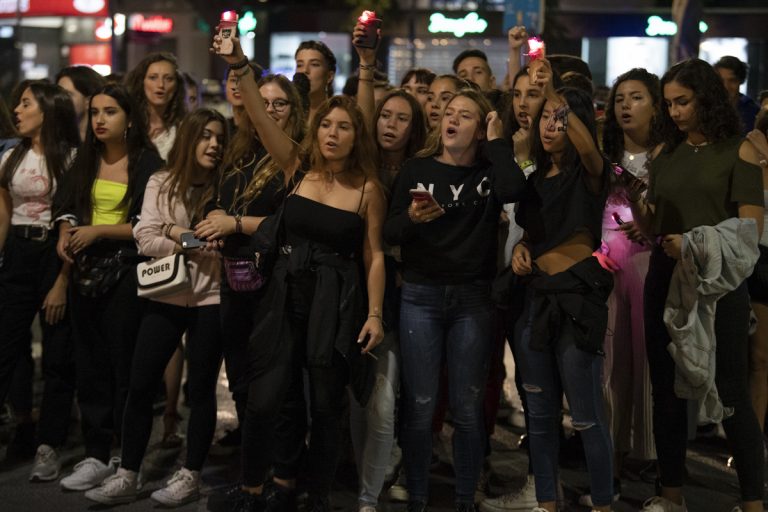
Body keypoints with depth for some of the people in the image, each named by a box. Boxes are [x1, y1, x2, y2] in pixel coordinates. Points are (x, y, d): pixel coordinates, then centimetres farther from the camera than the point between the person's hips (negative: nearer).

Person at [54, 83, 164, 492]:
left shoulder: (148, 163, -6)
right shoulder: (84, 161, 13)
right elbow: (67, 206, 16)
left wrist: (99, 230, -15)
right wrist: (65, 235, -4)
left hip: (127, 274, -6)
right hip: (87, 272, 6)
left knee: (126, 366, -2)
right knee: (90, 366, 8)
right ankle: (96, 455, 16)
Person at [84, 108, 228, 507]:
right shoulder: (161, 183, 6)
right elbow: (145, 238, -4)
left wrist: (179, 233, -11)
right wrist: (195, 245, -14)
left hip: (210, 299, -2)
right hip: (166, 297, 2)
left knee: (201, 388, 6)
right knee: (140, 385, 2)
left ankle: (190, 476, 17)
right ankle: (127, 476, 11)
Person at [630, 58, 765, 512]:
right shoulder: (667, 156, 10)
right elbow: (651, 226, 10)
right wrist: (634, 200, -9)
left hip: (718, 282, -5)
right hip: (665, 280, 5)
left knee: (731, 394, -2)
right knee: (666, 389, 10)